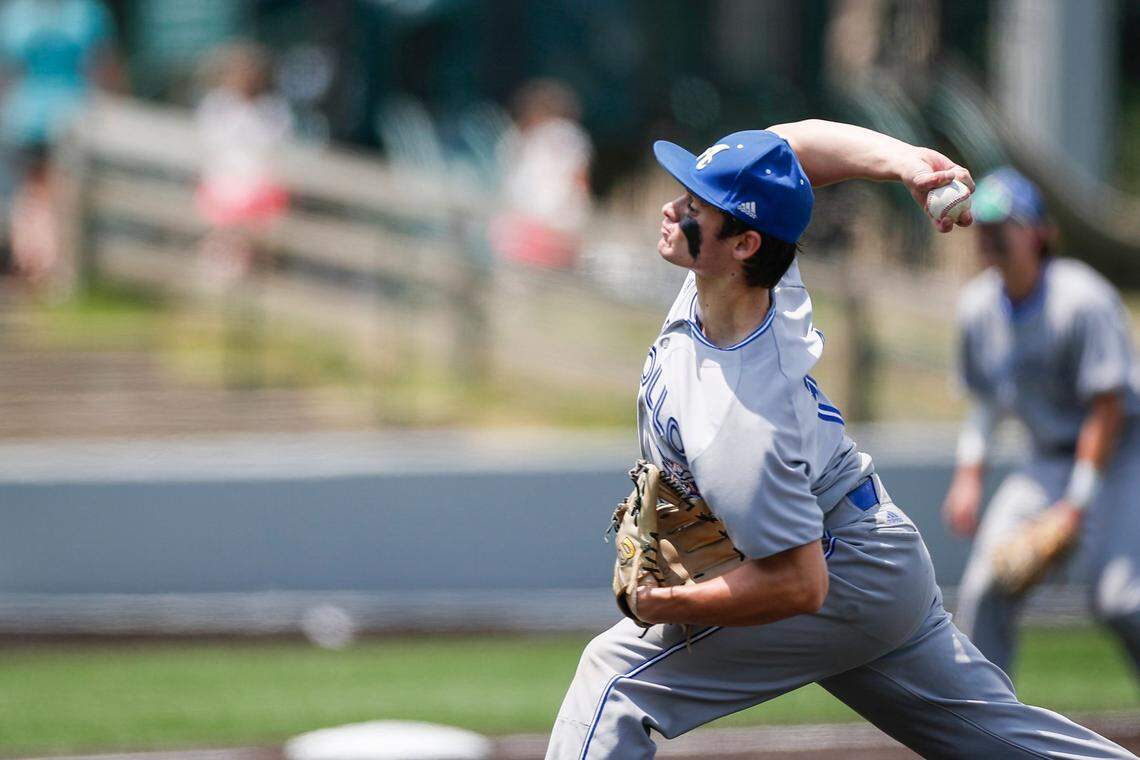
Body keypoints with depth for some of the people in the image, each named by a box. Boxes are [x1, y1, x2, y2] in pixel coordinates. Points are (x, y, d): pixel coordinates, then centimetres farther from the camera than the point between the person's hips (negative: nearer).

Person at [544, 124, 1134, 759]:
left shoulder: (739, 424, -36)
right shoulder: (776, 282, -13)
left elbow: (798, 586, -32)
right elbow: (798, 141, 2)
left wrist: (662, 605, -22)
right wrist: (901, 159, -16)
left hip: (843, 584, -9)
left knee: (618, 670, -11)